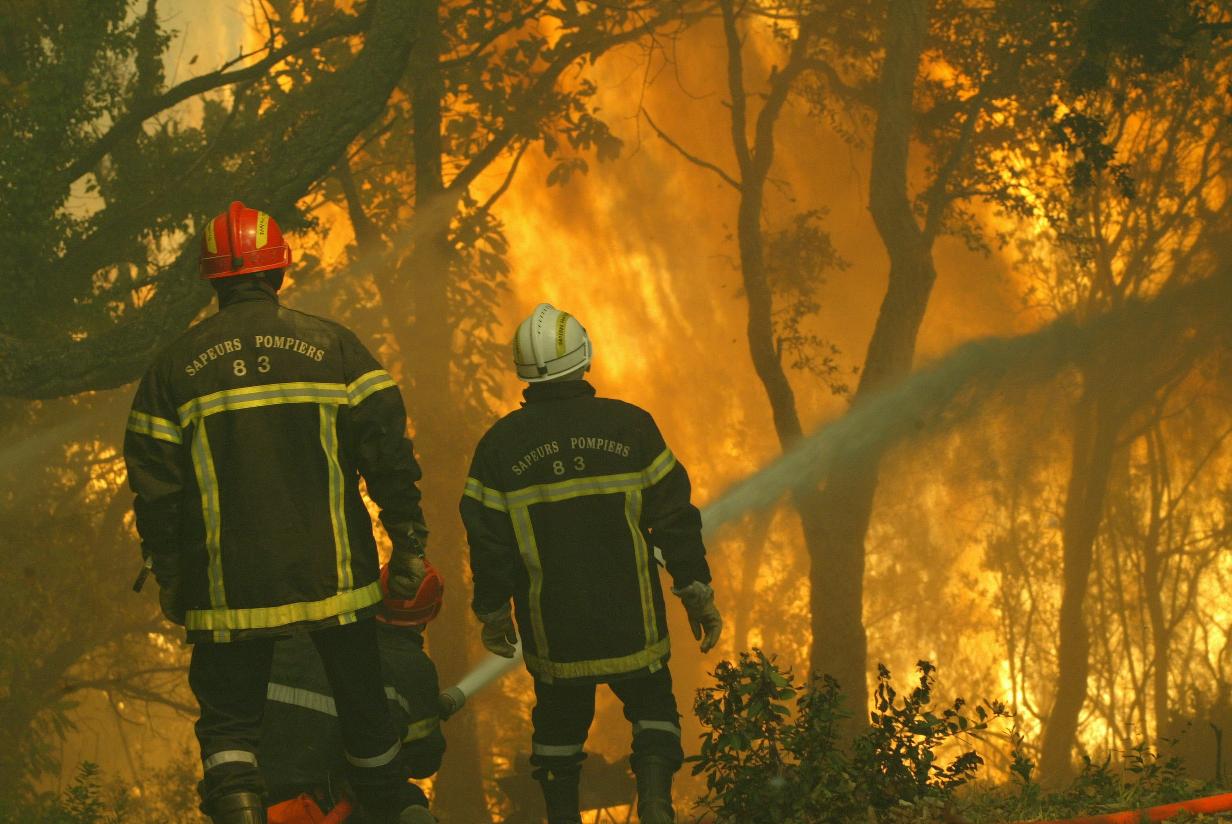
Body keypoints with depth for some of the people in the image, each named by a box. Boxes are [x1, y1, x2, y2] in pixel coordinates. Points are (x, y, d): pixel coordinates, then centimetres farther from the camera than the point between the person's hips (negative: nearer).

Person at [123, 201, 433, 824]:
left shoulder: (176, 365, -1)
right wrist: (408, 541, 3)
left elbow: (154, 480, 1)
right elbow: (387, 447, -4)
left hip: (228, 582, -1)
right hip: (333, 573, 1)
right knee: (361, 701, 18)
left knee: (228, 718, 6)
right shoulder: (332, 345, -2)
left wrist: (166, 574, 11)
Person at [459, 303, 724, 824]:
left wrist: (492, 614, 12)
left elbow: (488, 542, -1)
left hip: (551, 629, 1)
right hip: (631, 622, -1)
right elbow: (674, 517, -4)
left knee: (559, 720, 19)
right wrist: (696, 594, 4)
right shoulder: (630, 426, -6)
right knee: (652, 706, 15)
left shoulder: (500, 445, -5)